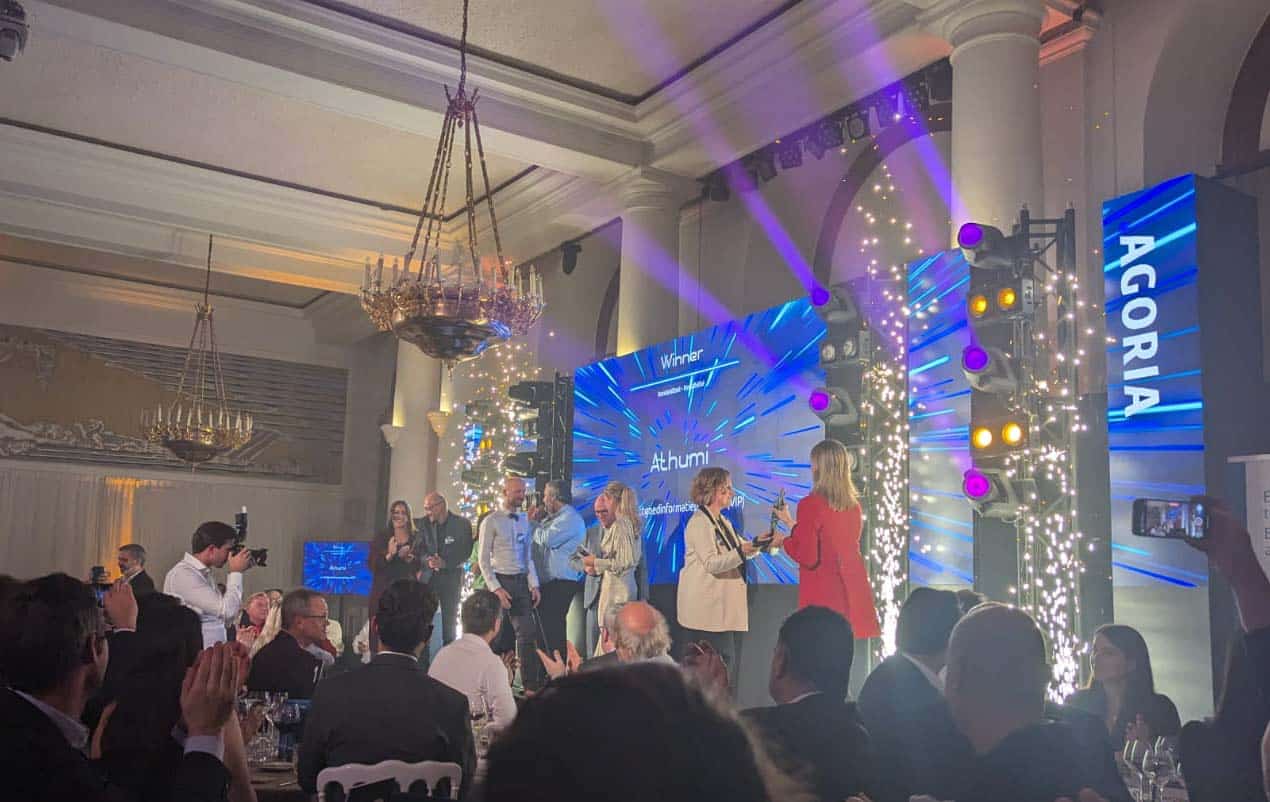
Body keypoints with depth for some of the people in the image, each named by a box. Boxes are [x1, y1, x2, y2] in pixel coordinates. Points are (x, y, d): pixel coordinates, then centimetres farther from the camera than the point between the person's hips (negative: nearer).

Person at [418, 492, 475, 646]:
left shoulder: (462, 523, -5)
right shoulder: (424, 524, 5)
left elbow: (465, 553, -7)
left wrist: (445, 563, -19)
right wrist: (428, 560, -17)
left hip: (451, 575, -2)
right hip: (428, 575, 2)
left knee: (449, 620, 3)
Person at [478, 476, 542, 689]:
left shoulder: (524, 520, 10)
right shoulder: (491, 521, -6)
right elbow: (483, 559, -7)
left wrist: (534, 584, 5)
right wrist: (496, 588, -14)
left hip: (521, 582, 5)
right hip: (499, 581, -5)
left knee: (527, 634, 1)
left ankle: (531, 684, 5)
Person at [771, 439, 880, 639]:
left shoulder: (811, 504, -12)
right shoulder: (854, 505, 9)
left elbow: (807, 557, -13)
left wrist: (784, 541, 5)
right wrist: (791, 523, 31)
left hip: (824, 596, -7)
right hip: (855, 594, 7)